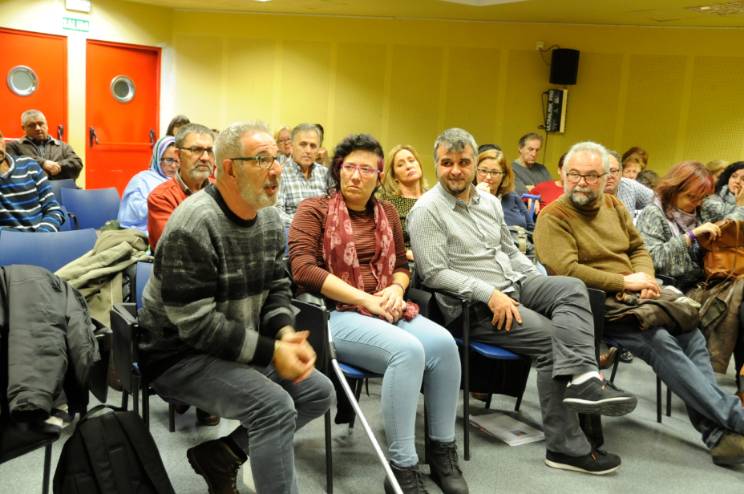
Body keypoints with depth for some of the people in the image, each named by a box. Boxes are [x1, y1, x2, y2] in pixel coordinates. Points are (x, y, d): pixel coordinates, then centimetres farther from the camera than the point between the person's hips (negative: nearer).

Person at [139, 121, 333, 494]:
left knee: (319, 392, 3)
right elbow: (196, 323, -26)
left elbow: (277, 287, 8)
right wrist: (271, 351, -24)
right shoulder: (193, 227, -24)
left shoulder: (269, 217, 3)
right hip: (181, 353, -9)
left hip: (242, 348, 9)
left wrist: (287, 334, -13)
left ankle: (219, 455, 9)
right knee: (275, 405, -27)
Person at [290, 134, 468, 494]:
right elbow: (303, 269, -12)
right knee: (408, 350, -32)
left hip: (386, 311, 6)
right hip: (336, 314, -5)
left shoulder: (387, 213, 16)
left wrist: (396, 290, -2)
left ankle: (442, 450, -6)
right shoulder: (314, 210, 0)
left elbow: (401, 264, 24)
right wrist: (365, 299, -16)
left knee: (443, 342, -24)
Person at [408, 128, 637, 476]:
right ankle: (567, 446, -19)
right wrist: (489, 294, -23)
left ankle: (580, 378, -36)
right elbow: (433, 274, -16)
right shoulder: (427, 210, -10)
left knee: (571, 288, -18)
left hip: (513, 285, 8)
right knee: (550, 338, -21)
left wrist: (543, 284, 6)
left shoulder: (490, 201, 15)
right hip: (471, 305, -7)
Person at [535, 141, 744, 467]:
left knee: (693, 334, -17)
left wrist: (645, 277, -3)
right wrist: (625, 282, -14)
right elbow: (565, 269, -19)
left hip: (634, 297, 7)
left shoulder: (613, 205, 16)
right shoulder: (553, 217, -7)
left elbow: (639, 248, 21)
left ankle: (716, 433, -16)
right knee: (661, 342, -27)